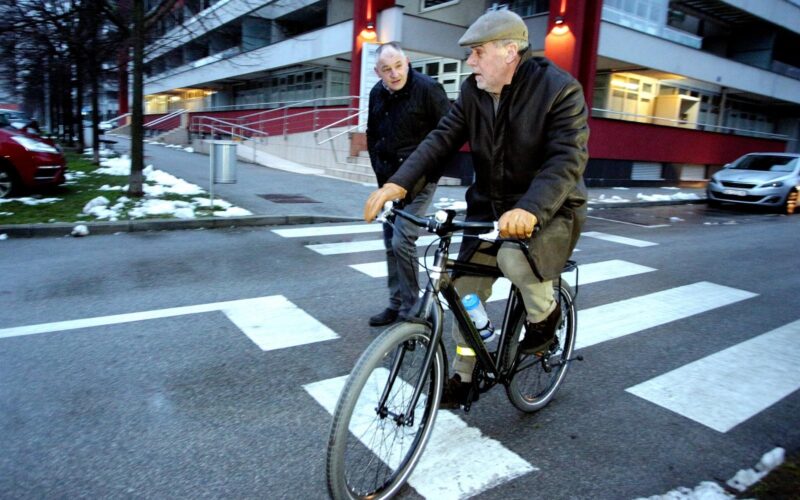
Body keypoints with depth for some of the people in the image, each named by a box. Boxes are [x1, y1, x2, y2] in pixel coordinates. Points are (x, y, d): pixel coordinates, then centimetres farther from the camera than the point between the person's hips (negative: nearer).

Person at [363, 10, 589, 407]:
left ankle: (545, 314, -1)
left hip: (549, 211, -5)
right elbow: (442, 138, -7)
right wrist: (399, 182, -23)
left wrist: (530, 209, -45)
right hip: (490, 207, 6)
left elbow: (567, 159, -27)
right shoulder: (473, 91, -1)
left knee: (514, 257, -35)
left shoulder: (560, 89, -17)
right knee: (466, 290, 3)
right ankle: (462, 375, 24)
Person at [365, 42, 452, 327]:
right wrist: (379, 169, 14)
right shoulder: (377, 93, 7)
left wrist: (433, 170, -10)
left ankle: (410, 309, 1)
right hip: (389, 180, 7)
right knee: (390, 242, 10)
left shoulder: (427, 88, -12)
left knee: (402, 240, -14)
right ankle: (396, 303, 24)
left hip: (418, 180, -7)